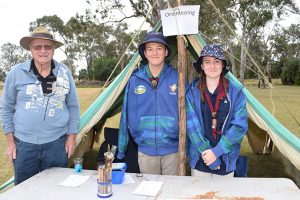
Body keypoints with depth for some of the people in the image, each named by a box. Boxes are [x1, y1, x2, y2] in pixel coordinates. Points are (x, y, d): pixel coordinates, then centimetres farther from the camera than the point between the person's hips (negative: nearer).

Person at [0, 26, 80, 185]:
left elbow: (73, 106, 6)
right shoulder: (16, 72, -4)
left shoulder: (64, 72, -1)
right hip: (24, 144, 0)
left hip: (57, 143, 1)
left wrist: (72, 136, 4)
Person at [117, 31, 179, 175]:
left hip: (173, 149, -1)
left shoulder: (177, 78, -6)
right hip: (145, 150, 1)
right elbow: (128, 114, 4)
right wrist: (121, 150, 7)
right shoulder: (135, 80, -2)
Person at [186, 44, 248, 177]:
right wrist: (206, 151, -16)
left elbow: (240, 125, -8)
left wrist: (217, 151, -15)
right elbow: (191, 124, -9)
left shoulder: (235, 92, -4)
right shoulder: (192, 91, -5)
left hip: (226, 159, 1)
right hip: (199, 159, 0)